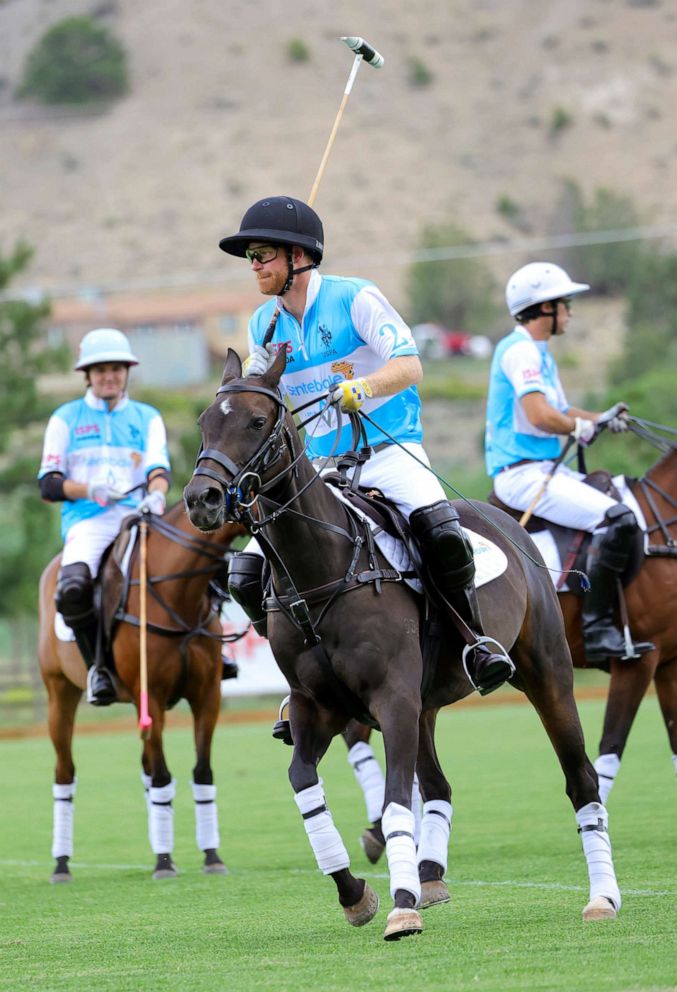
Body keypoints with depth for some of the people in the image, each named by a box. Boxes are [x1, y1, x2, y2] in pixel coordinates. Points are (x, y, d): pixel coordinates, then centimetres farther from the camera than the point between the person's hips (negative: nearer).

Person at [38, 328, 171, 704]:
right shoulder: (66, 419, 15)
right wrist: (90, 490, -10)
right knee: (72, 588, -33)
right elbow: (49, 485, 9)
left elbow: (159, 468, 4)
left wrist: (156, 494, -21)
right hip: (86, 520, -1)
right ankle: (97, 665, -13)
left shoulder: (147, 418, 19)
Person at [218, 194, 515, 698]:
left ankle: (476, 638, -11)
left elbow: (409, 365, -20)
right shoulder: (264, 325, 8)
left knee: (442, 532, -33)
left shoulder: (355, 298, -9)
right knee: (247, 576, -7)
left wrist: (363, 387, -37)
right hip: (317, 466, 5)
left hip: (389, 452, -5)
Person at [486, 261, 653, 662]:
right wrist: (584, 427, -7)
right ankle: (598, 628, -27)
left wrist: (601, 418, 10)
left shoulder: (541, 353, 20)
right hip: (523, 474, -11)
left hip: (548, 469, 11)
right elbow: (540, 416, -24)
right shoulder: (521, 351, -13)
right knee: (618, 520, -25)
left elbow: (558, 411, 27)